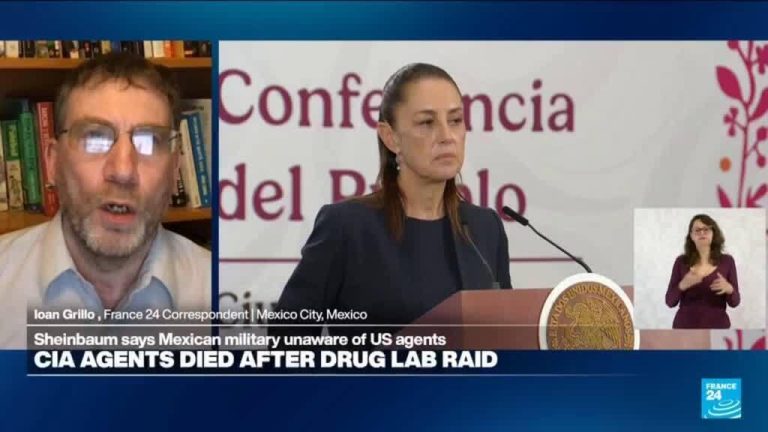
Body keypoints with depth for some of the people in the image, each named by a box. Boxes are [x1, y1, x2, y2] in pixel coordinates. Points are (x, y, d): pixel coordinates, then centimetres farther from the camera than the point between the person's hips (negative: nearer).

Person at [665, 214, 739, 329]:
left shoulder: (727, 261, 2)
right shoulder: (681, 262, 2)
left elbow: (734, 302, 4)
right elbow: (670, 302, 0)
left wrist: (729, 289, -19)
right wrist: (682, 285, -20)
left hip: (716, 328, 0)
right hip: (686, 328, 0)